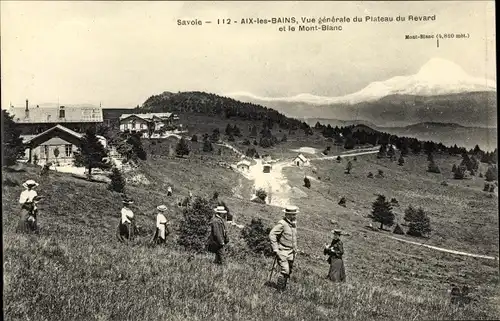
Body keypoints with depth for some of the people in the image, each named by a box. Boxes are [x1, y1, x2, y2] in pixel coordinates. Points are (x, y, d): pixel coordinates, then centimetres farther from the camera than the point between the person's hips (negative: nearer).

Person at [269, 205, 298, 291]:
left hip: (291, 252, 7)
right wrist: (275, 249, -20)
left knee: (289, 271, 10)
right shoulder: (282, 223, -17)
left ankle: (283, 288, 23)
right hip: (282, 252, -7)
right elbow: (272, 234, -20)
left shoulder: (294, 223, 8)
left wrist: (295, 249, 19)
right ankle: (279, 289, -1)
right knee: (285, 271, -13)